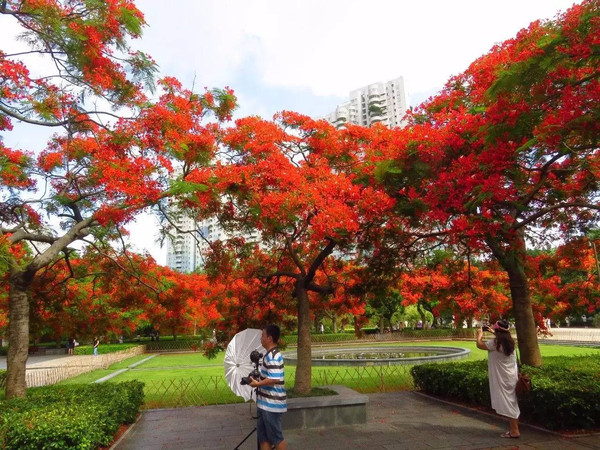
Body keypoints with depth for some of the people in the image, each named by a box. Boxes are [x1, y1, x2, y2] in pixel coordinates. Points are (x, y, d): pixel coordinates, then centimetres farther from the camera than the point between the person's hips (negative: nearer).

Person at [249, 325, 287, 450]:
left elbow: (274, 379, -28)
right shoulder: (270, 354, 11)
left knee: (276, 437, 4)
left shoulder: (272, 356, -20)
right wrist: (258, 380, 11)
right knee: (263, 436, 17)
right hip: (265, 403, 10)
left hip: (271, 404, -10)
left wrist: (257, 384, -17)